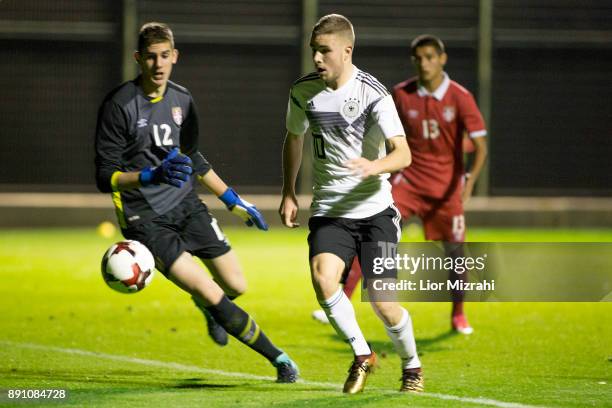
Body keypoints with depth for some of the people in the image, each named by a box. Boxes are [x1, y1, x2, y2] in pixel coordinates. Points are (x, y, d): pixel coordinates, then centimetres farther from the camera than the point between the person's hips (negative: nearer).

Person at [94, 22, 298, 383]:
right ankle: (278, 358, -3)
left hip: (186, 205, 6)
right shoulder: (119, 106, -14)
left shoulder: (182, 100, 6)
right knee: (212, 296, -16)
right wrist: (152, 176, -31)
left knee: (236, 286, 3)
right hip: (145, 218, -6)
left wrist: (234, 200, 22)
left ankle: (206, 304, 40)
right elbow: (105, 177, -15)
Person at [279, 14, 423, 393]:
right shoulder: (303, 92, 0)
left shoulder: (373, 93, -13)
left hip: (374, 209, -3)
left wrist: (375, 166, -41)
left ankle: (412, 365, 24)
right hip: (329, 211, 3)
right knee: (322, 277, -25)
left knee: (382, 302, -6)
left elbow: (403, 153, -20)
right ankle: (363, 355, -4)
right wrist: (288, 193, 15)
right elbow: (294, 138, 20)